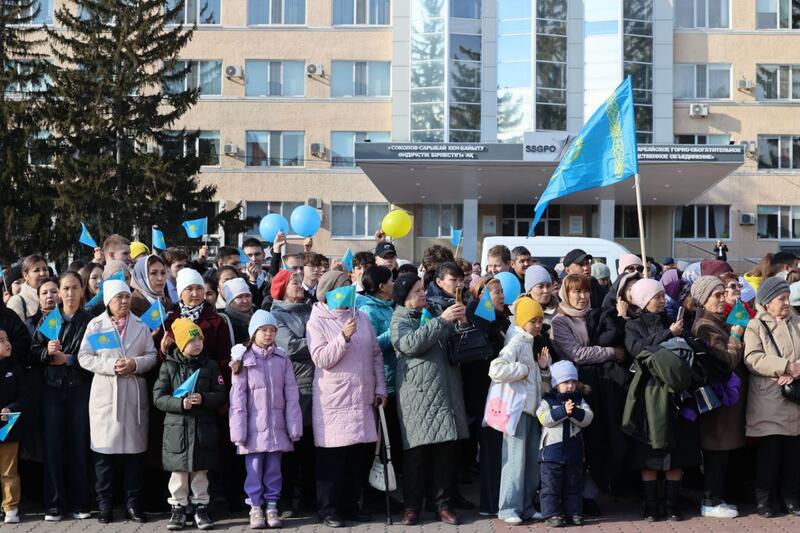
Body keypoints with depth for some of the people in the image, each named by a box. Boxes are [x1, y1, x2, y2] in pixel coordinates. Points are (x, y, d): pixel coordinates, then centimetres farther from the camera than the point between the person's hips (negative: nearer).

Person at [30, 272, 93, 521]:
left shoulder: (90, 320, 2)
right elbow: (34, 350, 7)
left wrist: (69, 359, -13)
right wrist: (47, 351, -13)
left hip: (80, 389, -1)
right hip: (53, 388, 1)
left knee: (79, 445, 1)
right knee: (53, 445, 1)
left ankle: (78, 503, 10)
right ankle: (54, 504, 9)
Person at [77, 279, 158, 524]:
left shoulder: (141, 325, 9)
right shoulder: (95, 325, 4)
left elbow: (152, 355, 6)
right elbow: (84, 357, -3)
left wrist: (135, 364, -13)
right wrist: (111, 365, -15)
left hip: (134, 394, 2)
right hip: (105, 393, -1)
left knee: (134, 450, 4)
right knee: (104, 451, 0)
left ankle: (133, 504, 12)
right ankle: (105, 505, 9)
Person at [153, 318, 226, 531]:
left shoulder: (210, 366, 3)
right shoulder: (169, 366, -1)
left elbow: (221, 395, 1)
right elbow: (158, 398, -4)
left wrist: (203, 399, -17)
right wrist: (180, 403, -18)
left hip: (203, 428, 1)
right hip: (177, 428, -1)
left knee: (200, 472, 9)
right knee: (179, 471, 6)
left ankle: (201, 508, 20)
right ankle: (178, 509, 17)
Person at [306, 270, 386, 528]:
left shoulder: (361, 317, 10)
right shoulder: (317, 321, -3)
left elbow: (376, 354, 13)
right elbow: (321, 359, -13)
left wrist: (380, 388, 8)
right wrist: (344, 337, -22)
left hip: (363, 398, 5)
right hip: (334, 400, -5)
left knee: (361, 454, 9)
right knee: (333, 457, 0)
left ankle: (350, 505, 23)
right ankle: (329, 509, 12)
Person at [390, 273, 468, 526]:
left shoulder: (431, 313, 19)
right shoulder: (400, 320, 2)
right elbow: (411, 343, -19)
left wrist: (458, 320, 3)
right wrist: (442, 320, -20)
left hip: (445, 392, 5)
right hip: (419, 394, -5)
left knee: (446, 450, 4)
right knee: (417, 452, -2)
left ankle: (444, 504, 12)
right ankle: (412, 506, 8)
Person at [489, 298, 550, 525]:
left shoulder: (539, 344, 14)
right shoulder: (517, 343, -11)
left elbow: (546, 380, 21)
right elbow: (495, 370, -27)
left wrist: (544, 367, 0)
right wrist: (522, 370, -17)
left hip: (534, 407, 8)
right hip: (517, 406, -8)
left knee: (533, 458, 10)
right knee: (516, 457, -6)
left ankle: (526, 505, 20)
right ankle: (509, 507, 0)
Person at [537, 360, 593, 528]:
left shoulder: (579, 400, 8)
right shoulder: (547, 401, -2)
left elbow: (587, 418, -6)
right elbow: (544, 418, -18)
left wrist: (574, 412, -24)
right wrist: (563, 410, -26)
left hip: (574, 451, 3)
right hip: (551, 450, -3)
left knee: (573, 486, 11)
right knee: (551, 485, -1)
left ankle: (574, 512, 20)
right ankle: (551, 514, 6)